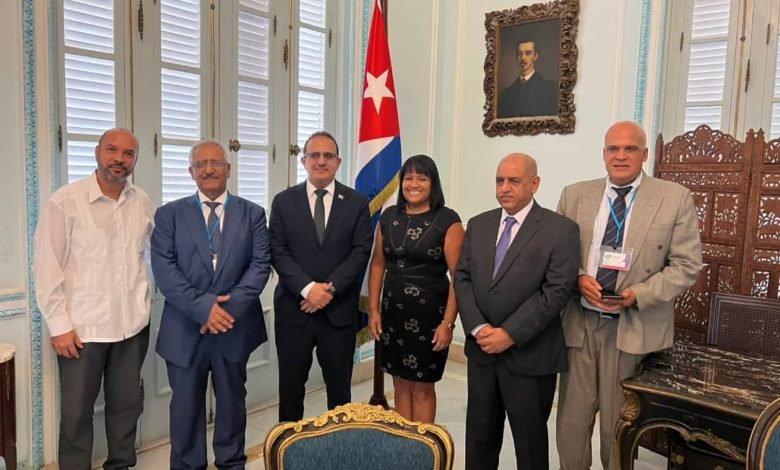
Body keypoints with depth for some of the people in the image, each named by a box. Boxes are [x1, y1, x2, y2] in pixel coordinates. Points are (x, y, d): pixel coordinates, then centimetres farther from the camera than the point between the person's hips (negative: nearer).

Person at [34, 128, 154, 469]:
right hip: (81, 326, -3)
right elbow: (46, 266, -7)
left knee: (126, 405, 16)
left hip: (133, 324, 4)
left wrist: (146, 303, 9)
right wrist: (59, 325, -9)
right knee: (76, 411, 9)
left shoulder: (143, 204, 2)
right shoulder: (65, 201, -8)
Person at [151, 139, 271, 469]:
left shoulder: (252, 214, 3)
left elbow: (260, 265, -5)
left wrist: (230, 307, -17)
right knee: (186, 405, 12)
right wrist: (202, 306, -19)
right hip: (185, 328, 0)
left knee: (232, 401, 16)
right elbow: (164, 269, -8)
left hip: (235, 326, 1)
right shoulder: (169, 214, 2)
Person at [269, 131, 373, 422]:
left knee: (339, 388, 11)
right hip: (294, 308, 0)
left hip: (340, 310, 0)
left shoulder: (357, 203, 3)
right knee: (290, 387, 11)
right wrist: (307, 288, -16)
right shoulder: (284, 201, 4)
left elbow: (361, 252, -4)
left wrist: (330, 288, -15)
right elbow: (278, 252, -3)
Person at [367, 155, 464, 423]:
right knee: (400, 384, 15)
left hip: (430, 313, -4)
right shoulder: (389, 217, 5)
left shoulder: (448, 220, -9)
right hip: (393, 311, 4)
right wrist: (373, 310, 4)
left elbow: (458, 276, -11)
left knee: (423, 387, 9)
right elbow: (377, 265, 9)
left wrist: (448, 323, -16)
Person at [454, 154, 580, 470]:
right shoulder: (478, 225, 7)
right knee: (479, 435, 17)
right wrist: (478, 328, -11)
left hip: (530, 356, -4)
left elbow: (557, 291, -15)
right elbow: (462, 278, 3)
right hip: (482, 351, 4)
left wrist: (510, 334, -18)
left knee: (530, 441, 14)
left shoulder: (561, 230, -8)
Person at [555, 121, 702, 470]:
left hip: (634, 327, -2)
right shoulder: (574, 195, 4)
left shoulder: (675, 198, -3)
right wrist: (579, 278, -13)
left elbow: (686, 265, -4)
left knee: (619, 424, 12)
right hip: (579, 322, 2)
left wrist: (638, 294, -16)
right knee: (571, 419, 12)